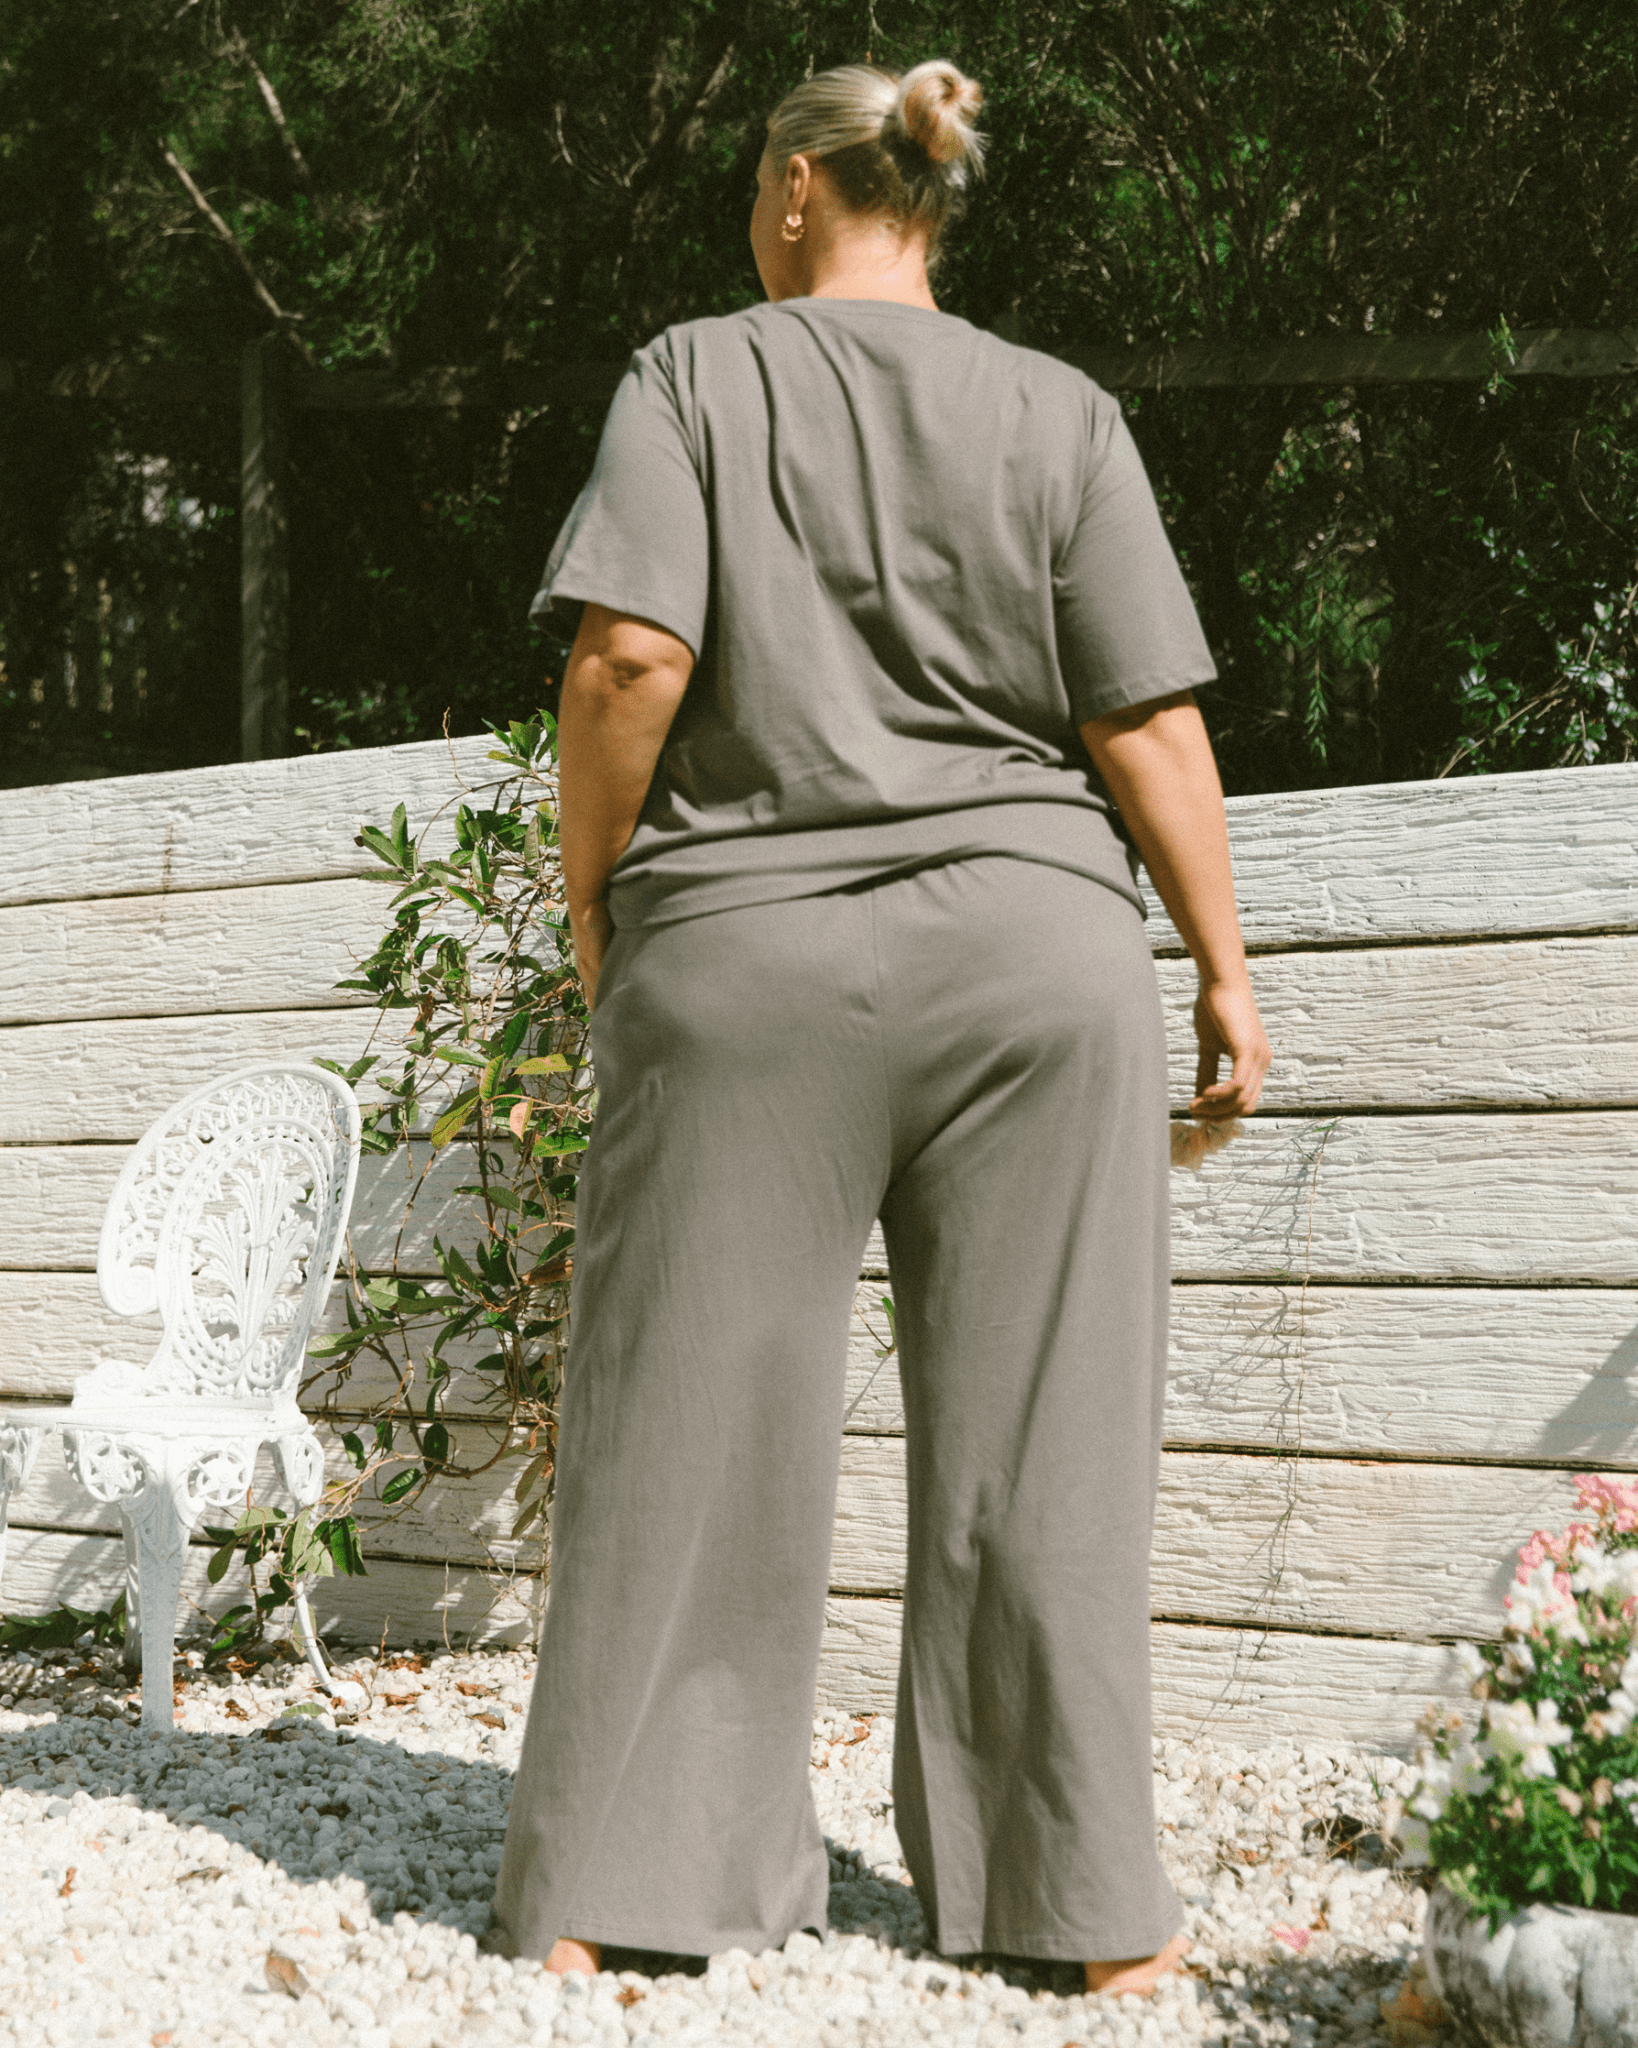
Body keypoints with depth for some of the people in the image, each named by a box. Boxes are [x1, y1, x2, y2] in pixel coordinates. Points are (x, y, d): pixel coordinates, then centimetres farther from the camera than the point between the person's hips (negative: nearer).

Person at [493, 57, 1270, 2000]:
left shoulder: (692, 377, 2)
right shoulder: (1061, 412, 6)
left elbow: (631, 655, -11)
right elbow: (1150, 723, 0)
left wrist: (592, 897, 1)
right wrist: (1225, 968, 6)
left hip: (742, 951, -1)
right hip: (1031, 952, 1)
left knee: (692, 1425, 5)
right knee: (1031, 1442, 7)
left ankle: (609, 1885, 11)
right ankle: (1082, 1900, 14)